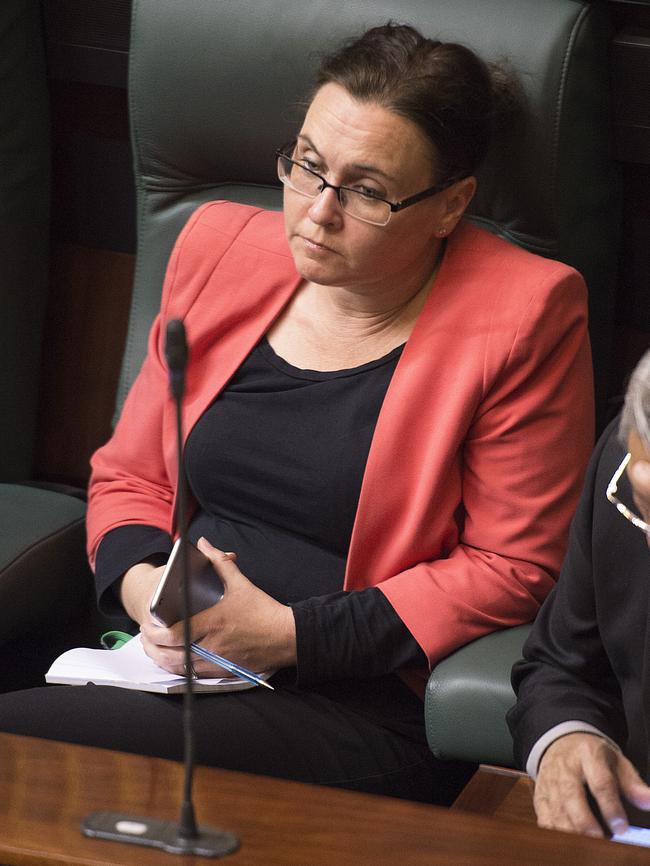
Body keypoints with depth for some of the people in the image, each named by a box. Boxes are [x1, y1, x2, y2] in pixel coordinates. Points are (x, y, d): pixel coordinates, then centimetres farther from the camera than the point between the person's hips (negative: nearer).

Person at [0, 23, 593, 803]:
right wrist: (142, 585, -4)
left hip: (367, 712, -5)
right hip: (168, 670, 5)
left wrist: (292, 635, -11)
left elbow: (511, 567, -5)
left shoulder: (520, 318, -5)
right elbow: (127, 476, 20)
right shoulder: (222, 249, 12)